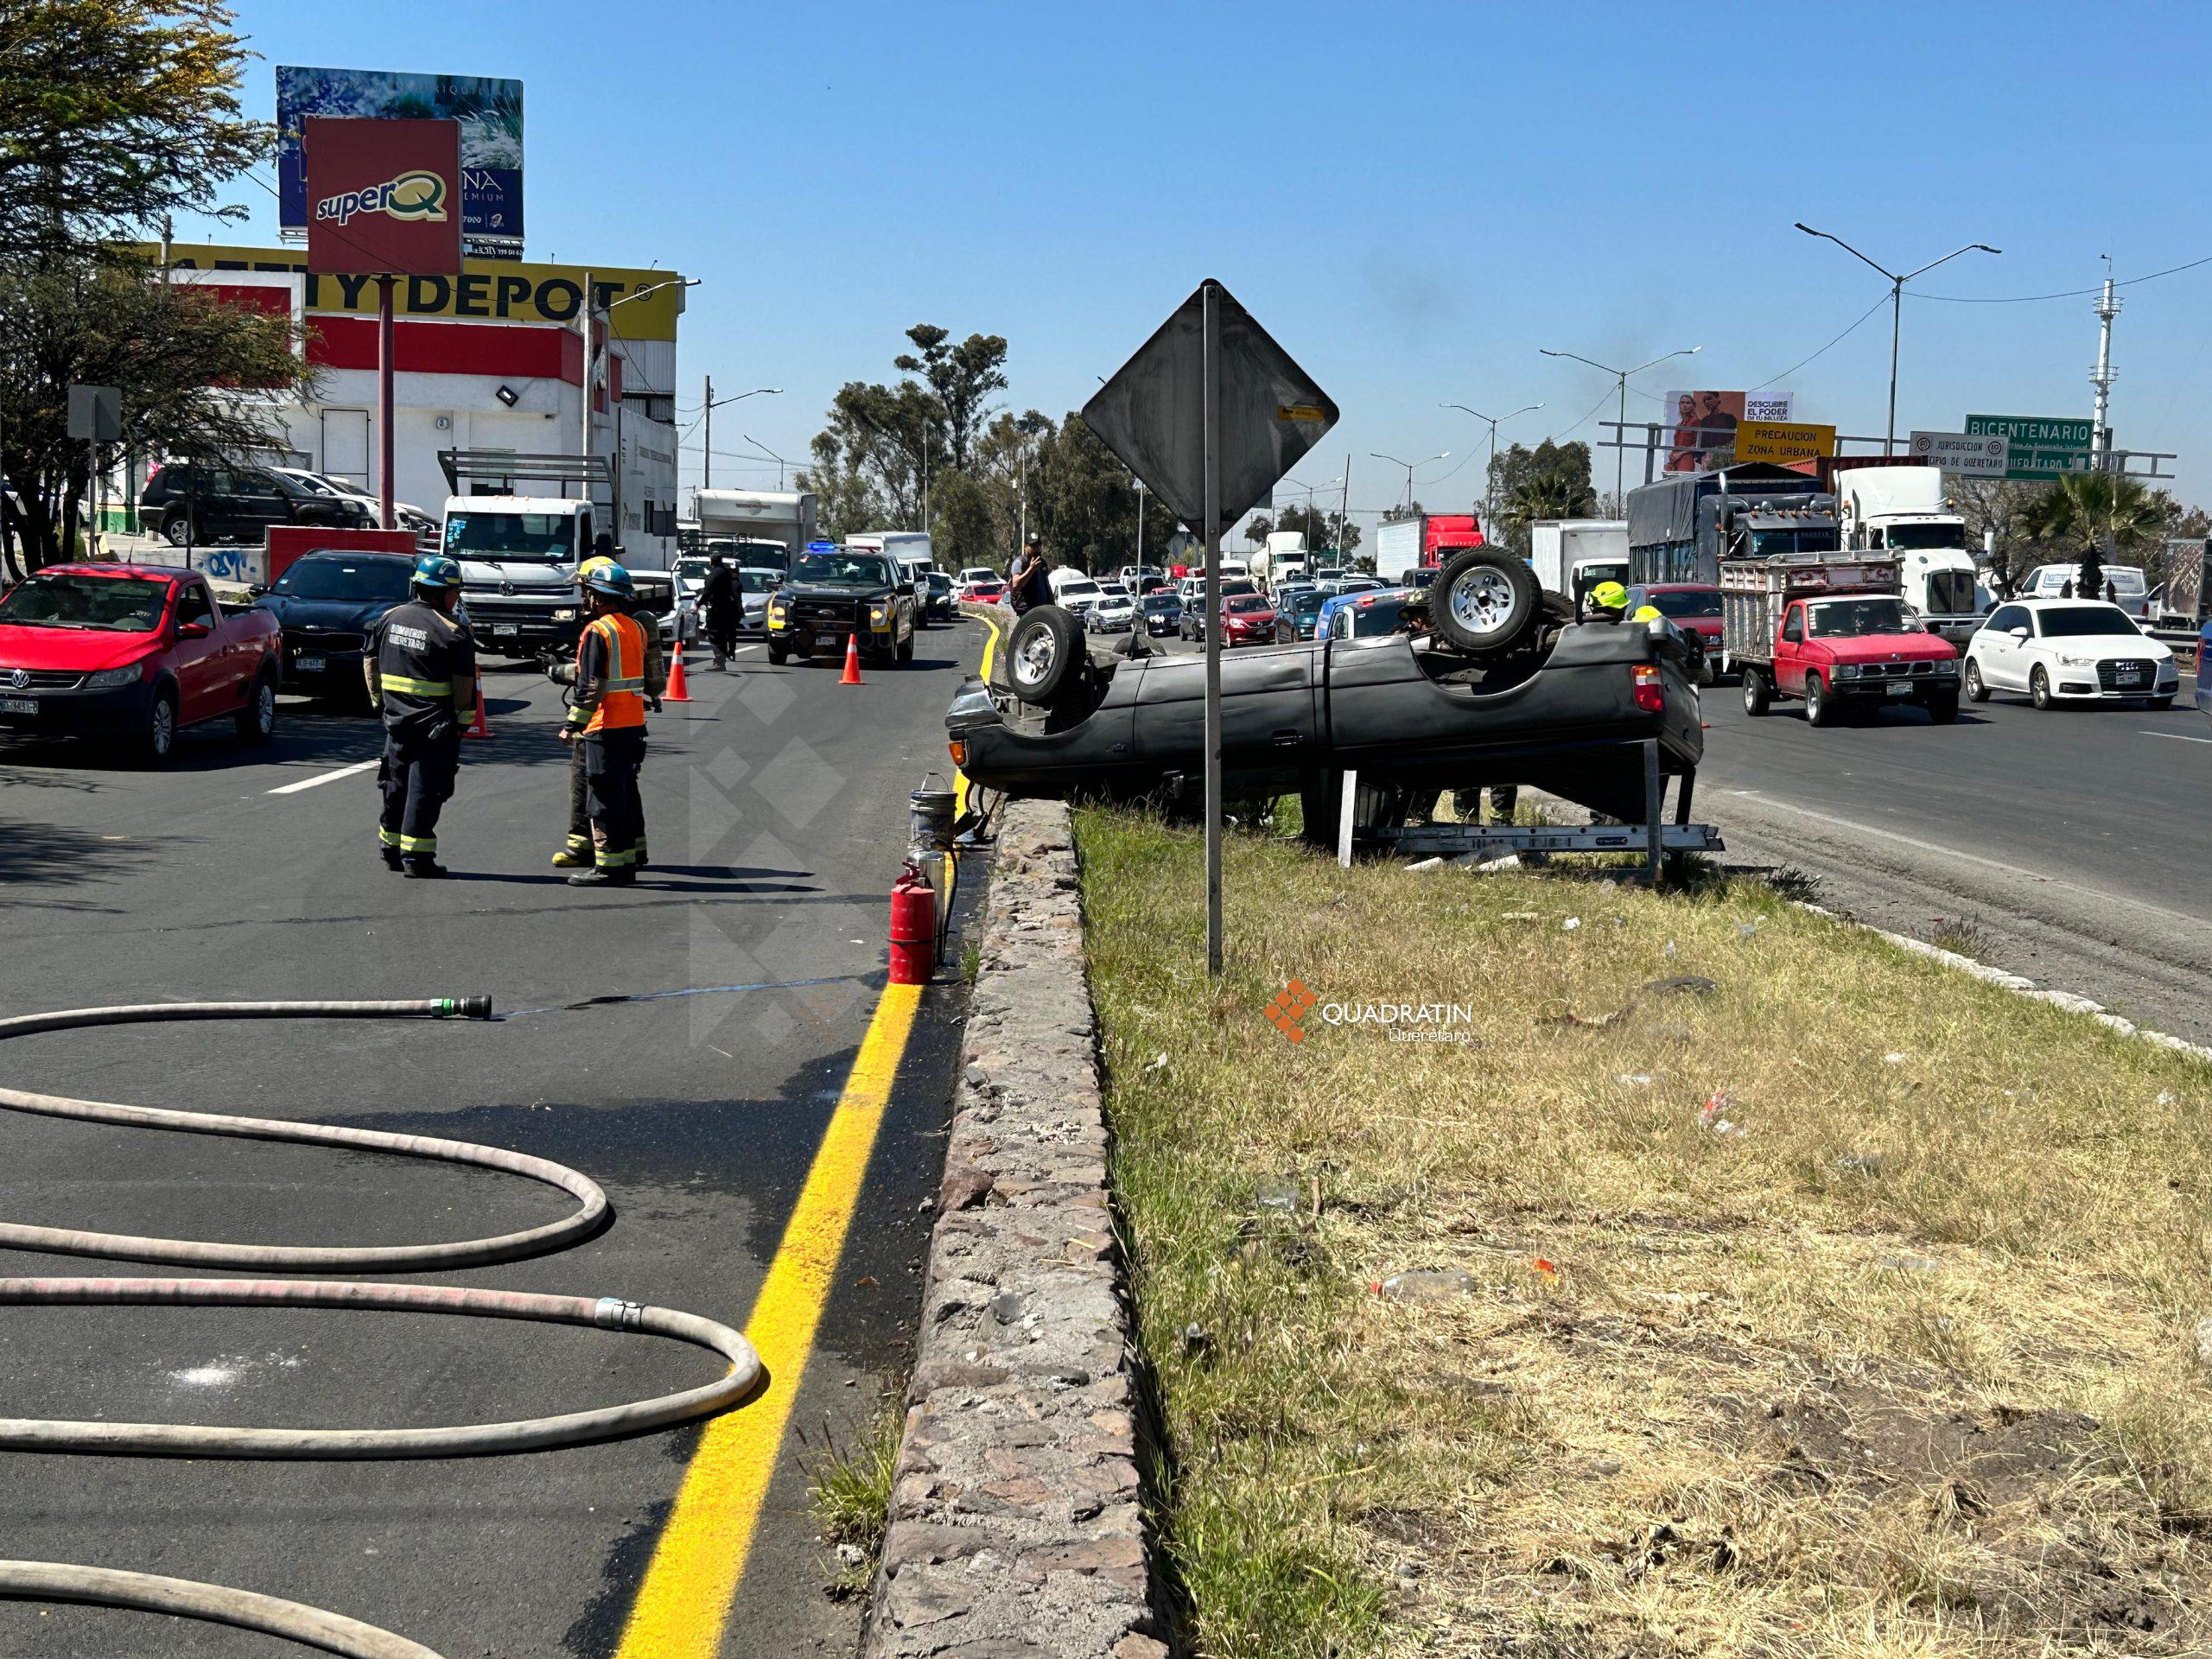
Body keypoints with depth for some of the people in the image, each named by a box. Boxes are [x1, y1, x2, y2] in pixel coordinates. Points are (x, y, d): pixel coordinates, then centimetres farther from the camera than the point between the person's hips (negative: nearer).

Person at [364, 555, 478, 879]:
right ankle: (416, 856, -1)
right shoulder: (453, 632, -12)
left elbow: (370, 661, 13)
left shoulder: (390, 618, 6)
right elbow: (465, 684, -11)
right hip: (436, 726, -6)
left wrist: (380, 701, 21)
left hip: (396, 719, 6)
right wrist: (463, 722, -3)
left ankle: (390, 850, 26)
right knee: (424, 790, -2)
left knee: (396, 786, 18)